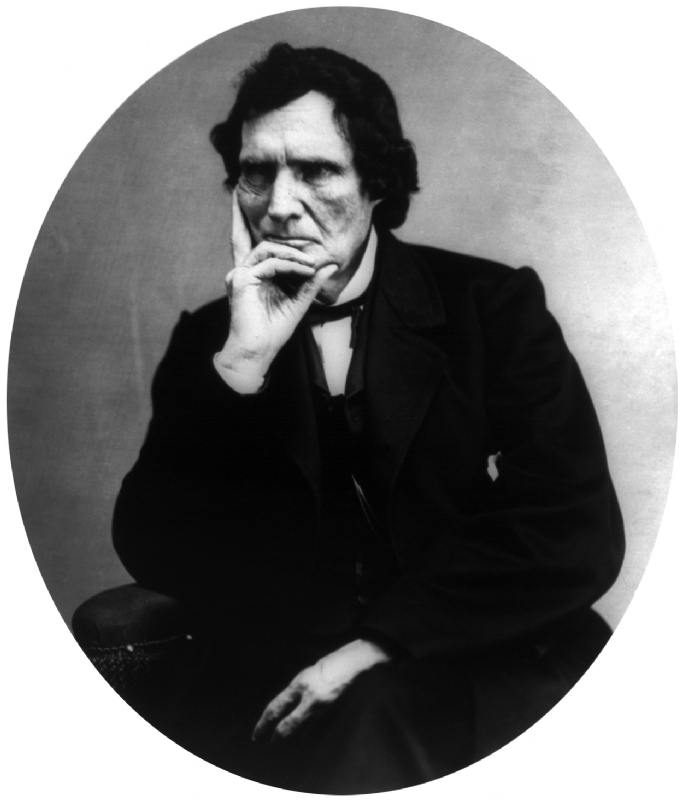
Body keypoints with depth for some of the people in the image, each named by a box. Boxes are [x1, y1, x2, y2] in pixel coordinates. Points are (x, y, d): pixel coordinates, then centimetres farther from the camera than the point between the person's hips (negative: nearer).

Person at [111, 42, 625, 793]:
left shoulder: (493, 304, 1)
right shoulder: (209, 339, 6)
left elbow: (579, 532, -8)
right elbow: (150, 556, -4)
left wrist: (382, 641, -16)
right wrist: (237, 365, -15)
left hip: (478, 669, -1)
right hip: (272, 685, 2)